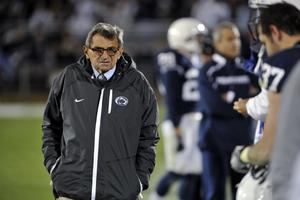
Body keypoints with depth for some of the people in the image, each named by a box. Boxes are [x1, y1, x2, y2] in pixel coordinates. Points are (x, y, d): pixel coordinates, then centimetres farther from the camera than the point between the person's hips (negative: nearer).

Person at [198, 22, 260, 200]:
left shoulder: (248, 70, 9)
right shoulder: (208, 72, -5)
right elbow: (214, 105, -16)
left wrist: (231, 97, -9)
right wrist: (243, 97, -8)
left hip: (243, 138, 4)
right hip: (215, 140, -4)